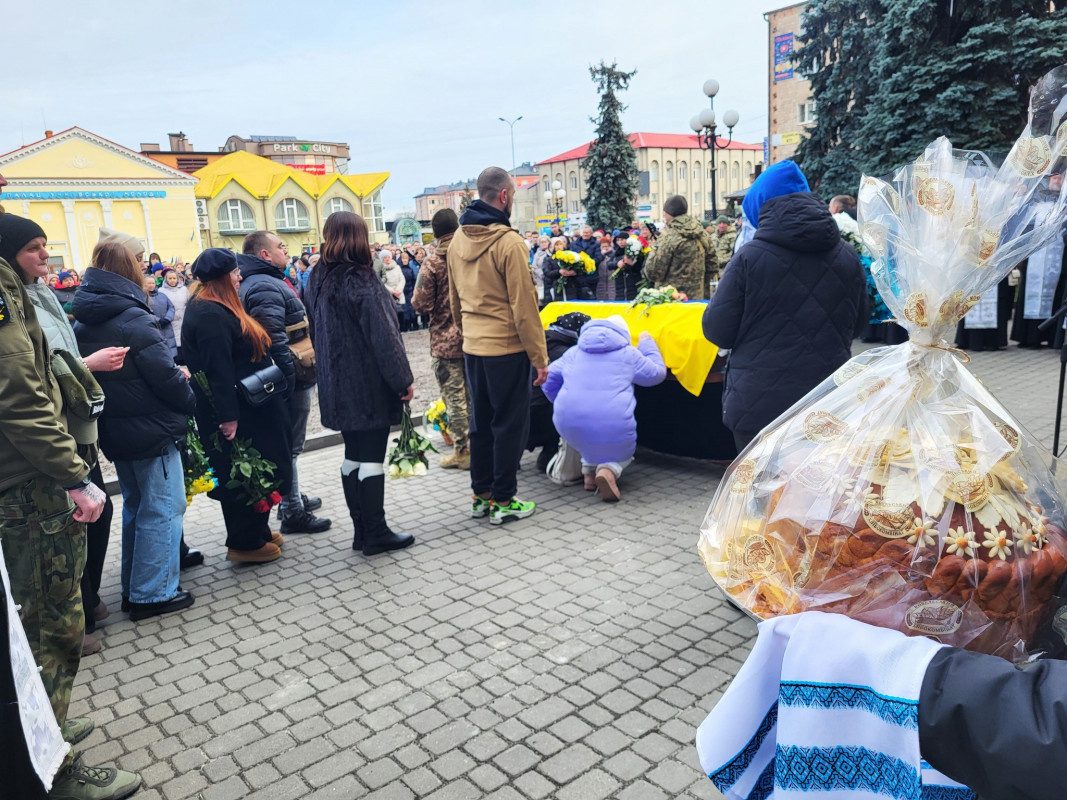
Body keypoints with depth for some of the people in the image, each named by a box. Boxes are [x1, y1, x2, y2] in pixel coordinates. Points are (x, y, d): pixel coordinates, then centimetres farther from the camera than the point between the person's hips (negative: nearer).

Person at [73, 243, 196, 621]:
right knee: (162, 509, 2)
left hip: (114, 431, 8)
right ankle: (153, 594, 7)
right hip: (151, 430, -8)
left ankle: (134, 587, 29)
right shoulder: (132, 319, -19)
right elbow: (165, 374, -20)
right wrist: (189, 400, -1)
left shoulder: (83, 321, 6)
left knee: (135, 506, 20)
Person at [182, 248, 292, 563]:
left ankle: (256, 532, 29)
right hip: (236, 411, -11)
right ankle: (244, 543, 11)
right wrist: (228, 416, -25)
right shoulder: (211, 315, -20)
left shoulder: (213, 308, 14)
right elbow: (217, 369, -25)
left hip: (247, 407, 11)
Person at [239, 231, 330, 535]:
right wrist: (289, 380, -25)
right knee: (289, 446, -3)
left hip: (291, 377, 11)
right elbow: (273, 340, -27)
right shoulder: (265, 287, -19)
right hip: (289, 379, -11)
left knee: (288, 444, 20)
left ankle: (292, 498, 34)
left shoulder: (267, 282, 16)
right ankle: (292, 512, 7)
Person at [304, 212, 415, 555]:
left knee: (353, 455, 13)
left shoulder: (318, 280, 9)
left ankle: (361, 530, 21)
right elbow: (383, 336, -18)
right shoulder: (360, 282, -16)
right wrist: (403, 380, -13)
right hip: (369, 385, -8)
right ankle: (376, 535, 6)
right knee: (371, 457, -1)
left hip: (338, 385, 8)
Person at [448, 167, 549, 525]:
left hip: (473, 347, 7)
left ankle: (481, 494, 25)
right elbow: (524, 305, -16)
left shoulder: (458, 240, 6)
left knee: (481, 421, 16)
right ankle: (503, 500, 11)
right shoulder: (508, 242, -16)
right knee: (509, 424, 4)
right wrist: (540, 357, -11)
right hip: (507, 347, -7)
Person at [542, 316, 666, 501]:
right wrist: (647, 344, 37)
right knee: (623, 451, 24)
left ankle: (589, 470, 10)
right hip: (612, 428, -4)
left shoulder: (573, 353, 19)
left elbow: (550, 379, 20)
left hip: (569, 425, 4)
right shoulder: (628, 354, 11)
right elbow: (658, 373, 22)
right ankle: (609, 469, -9)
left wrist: (564, 407, 37)